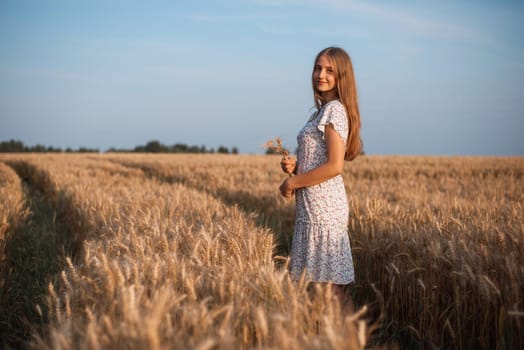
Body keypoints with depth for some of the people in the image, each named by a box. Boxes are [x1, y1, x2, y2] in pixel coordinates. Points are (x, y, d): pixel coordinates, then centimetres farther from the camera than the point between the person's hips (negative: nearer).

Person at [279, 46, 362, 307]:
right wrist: (294, 165, 4)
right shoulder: (323, 110, 16)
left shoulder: (334, 110, -12)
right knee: (319, 280, 13)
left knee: (329, 282, -3)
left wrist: (293, 182, -11)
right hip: (314, 205, 10)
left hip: (323, 206, -10)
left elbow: (334, 166, -20)